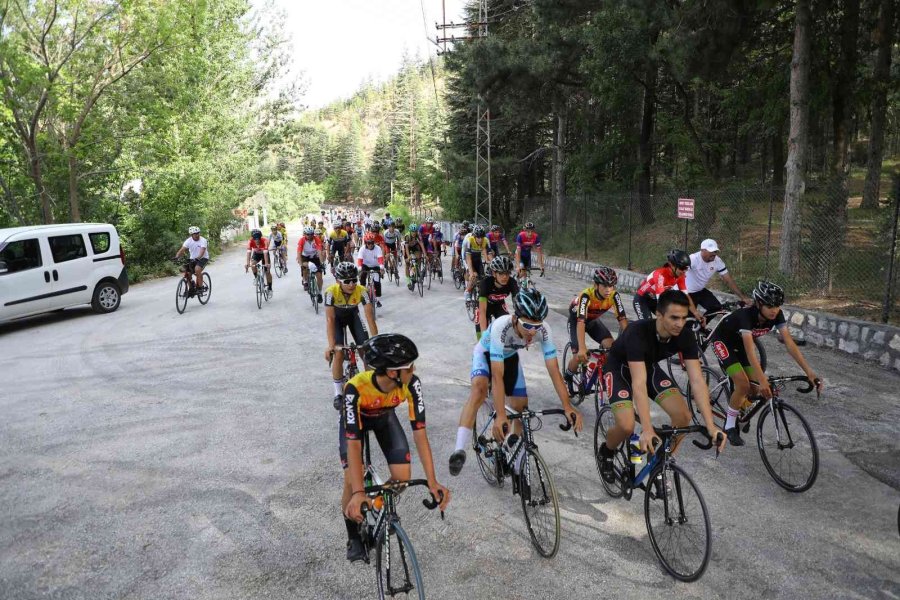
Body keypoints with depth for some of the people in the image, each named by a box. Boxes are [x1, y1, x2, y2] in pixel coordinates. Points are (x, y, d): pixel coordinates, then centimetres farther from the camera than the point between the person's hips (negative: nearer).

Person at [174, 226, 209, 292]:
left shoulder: (203, 240, -19)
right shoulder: (188, 241, -7)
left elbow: (202, 251, -32)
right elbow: (182, 250, -16)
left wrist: (197, 258, -49)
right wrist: (176, 257, -33)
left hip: (203, 258, -5)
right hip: (192, 259, 5)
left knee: (197, 270, -31)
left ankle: (200, 287, -17)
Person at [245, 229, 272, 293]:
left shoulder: (264, 241, -37)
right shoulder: (250, 242, -31)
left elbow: (265, 253, -45)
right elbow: (248, 252, -40)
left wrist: (266, 264, -56)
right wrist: (247, 263, -53)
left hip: (264, 253, -2)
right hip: (256, 253, 2)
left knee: (267, 271, -6)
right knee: (253, 265, -28)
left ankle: (270, 288, 7)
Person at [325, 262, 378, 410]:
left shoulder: (361, 291, -32)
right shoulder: (331, 292, -35)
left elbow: (370, 317, -33)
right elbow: (330, 319, -37)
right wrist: (331, 346, -44)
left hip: (352, 315, 2)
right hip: (336, 317, -2)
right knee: (338, 353, -16)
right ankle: (338, 393, 1)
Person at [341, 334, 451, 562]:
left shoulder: (411, 384, -34)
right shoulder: (356, 388, -43)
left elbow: (419, 433, -32)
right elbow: (353, 443, -42)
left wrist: (432, 482, -38)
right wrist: (359, 492, -49)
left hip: (385, 417, 3)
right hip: (355, 419, -2)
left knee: (403, 477, -12)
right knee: (352, 482, -18)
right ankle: (353, 537, 9)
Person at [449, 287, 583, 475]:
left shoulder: (543, 331, -32)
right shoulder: (501, 326, -43)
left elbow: (554, 371, -29)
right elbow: (497, 376, -45)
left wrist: (568, 407, -37)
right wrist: (500, 416, -51)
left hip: (509, 356, 4)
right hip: (486, 353, -4)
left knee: (521, 405, 1)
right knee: (479, 389, -34)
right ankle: (460, 451, -37)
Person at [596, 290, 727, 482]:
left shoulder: (686, 336, -23)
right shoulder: (638, 333, -38)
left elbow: (697, 381, -24)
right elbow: (639, 383, -44)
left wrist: (710, 425, -34)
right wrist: (647, 429, -51)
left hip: (649, 366, 5)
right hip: (619, 368, -5)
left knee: (683, 416, -14)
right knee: (627, 426, -25)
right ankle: (606, 452, 10)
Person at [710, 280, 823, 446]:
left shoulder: (777, 315, -21)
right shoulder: (745, 315, -38)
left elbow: (790, 344, -23)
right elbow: (750, 351, -47)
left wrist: (809, 372, -32)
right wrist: (762, 381, -56)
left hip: (739, 342, 6)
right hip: (723, 341, -6)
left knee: (755, 388, -4)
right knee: (743, 385, -21)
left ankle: (737, 414, 25)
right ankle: (729, 427, -2)